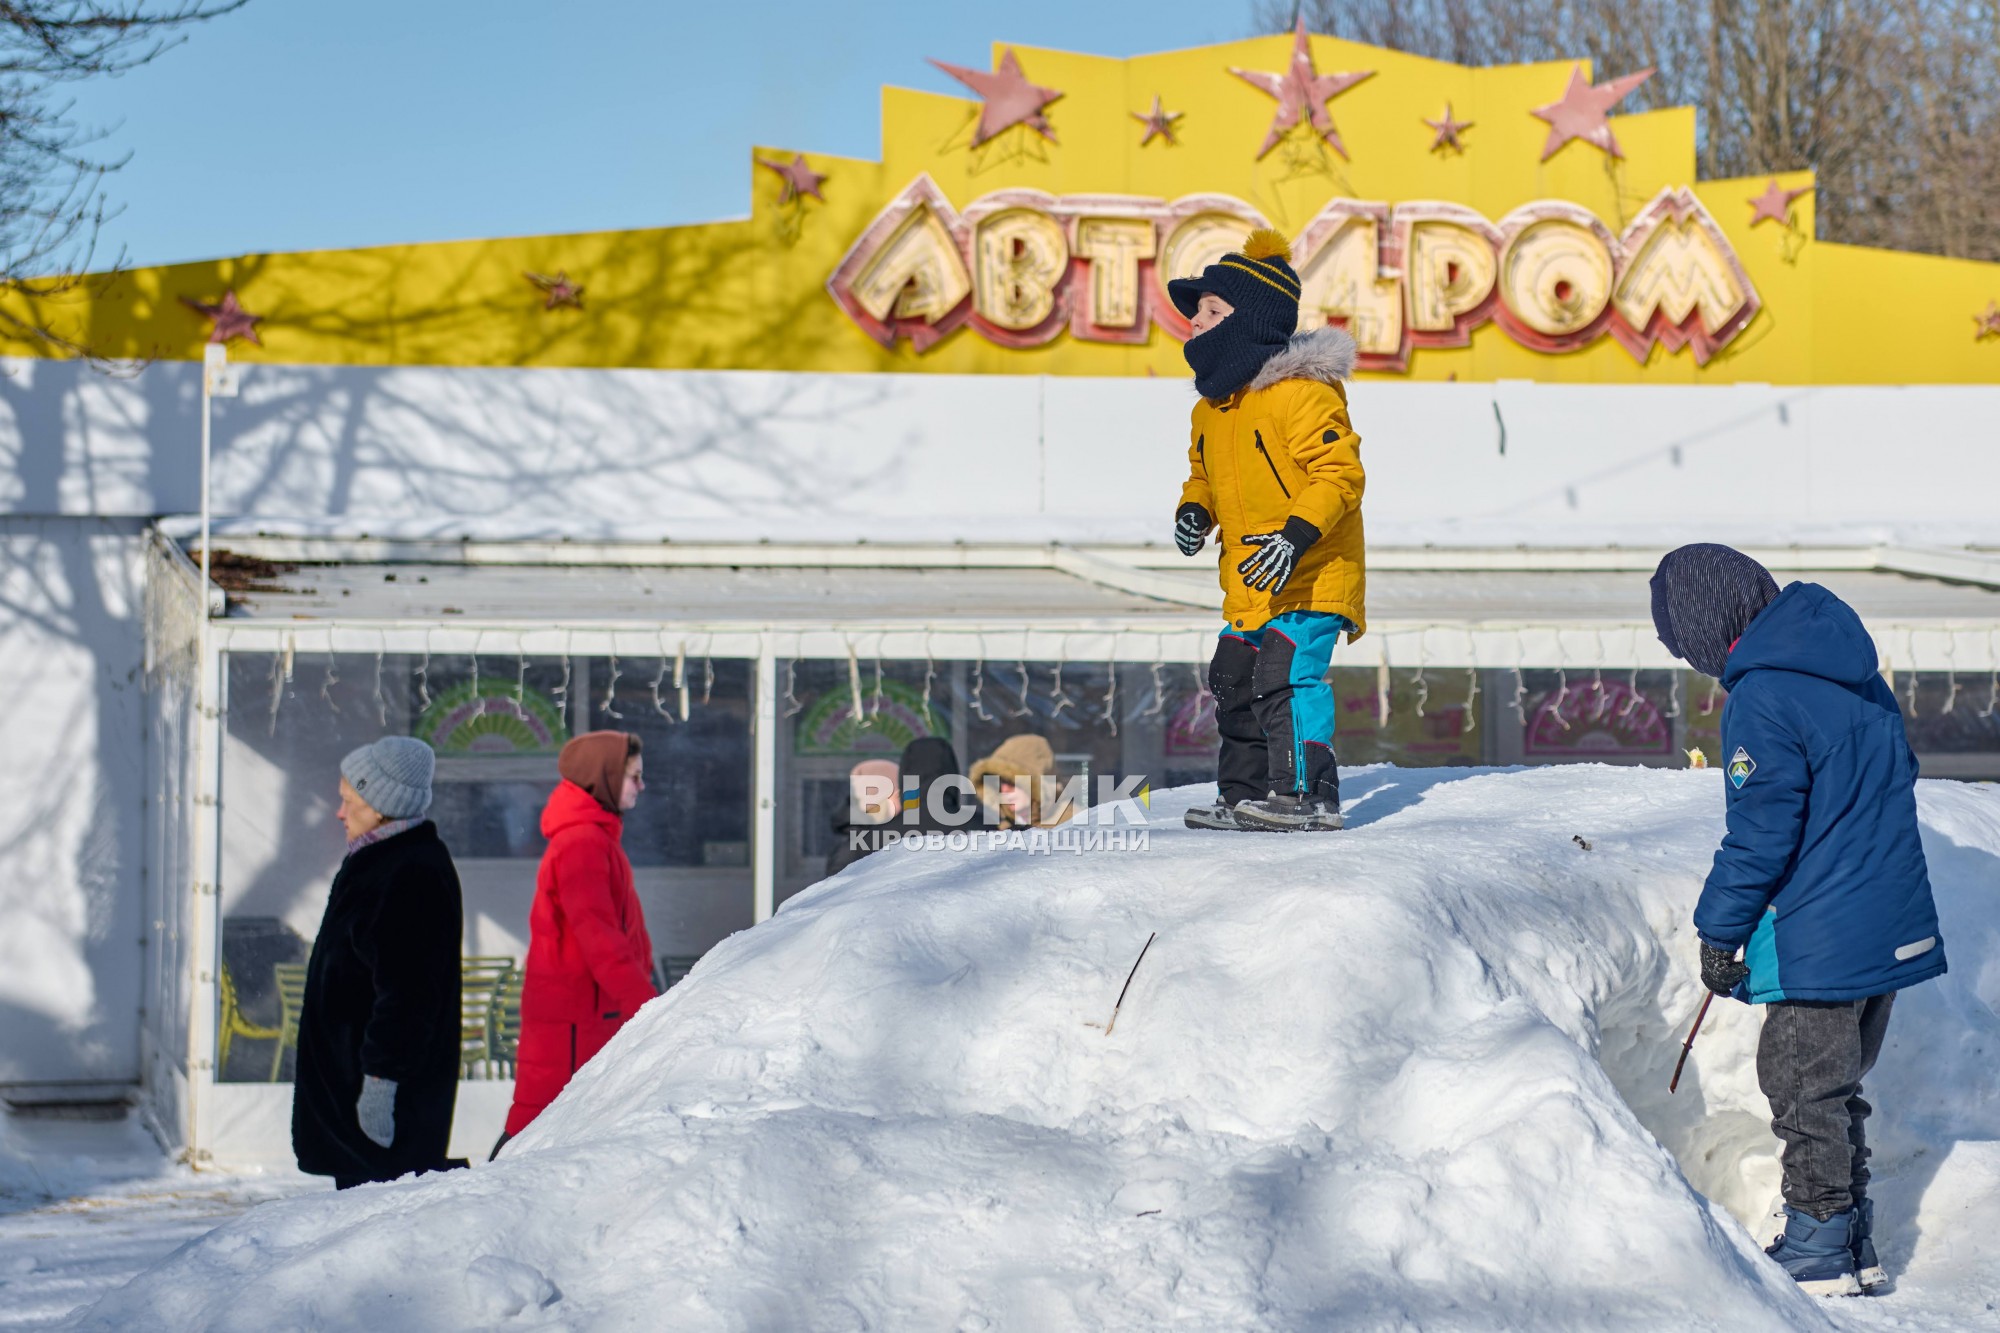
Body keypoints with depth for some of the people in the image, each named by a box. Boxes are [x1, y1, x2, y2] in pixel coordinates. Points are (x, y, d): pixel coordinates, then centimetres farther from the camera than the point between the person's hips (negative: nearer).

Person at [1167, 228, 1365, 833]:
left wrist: (1296, 535, -31)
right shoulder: (1211, 408, 13)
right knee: (1233, 681, 10)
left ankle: (1309, 794, -14)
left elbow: (1339, 472, -21)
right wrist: (1194, 512, 2)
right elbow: (1205, 476, 25)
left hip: (1312, 574, -9)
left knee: (1287, 672, -19)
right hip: (1249, 582, 9)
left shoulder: (1301, 393, -16)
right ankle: (1245, 794, 20)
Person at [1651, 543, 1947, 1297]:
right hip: (1894, 925, 9)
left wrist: (1719, 931, -9)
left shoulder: (1761, 701, -20)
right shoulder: (1853, 670, 7)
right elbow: (1897, 774, 19)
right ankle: (1852, 1244, 26)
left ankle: (1818, 1252, 13)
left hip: (1818, 940, -9)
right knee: (1838, 1088, 19)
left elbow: (1760, 837, -20)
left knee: (1804, 1094, 5)